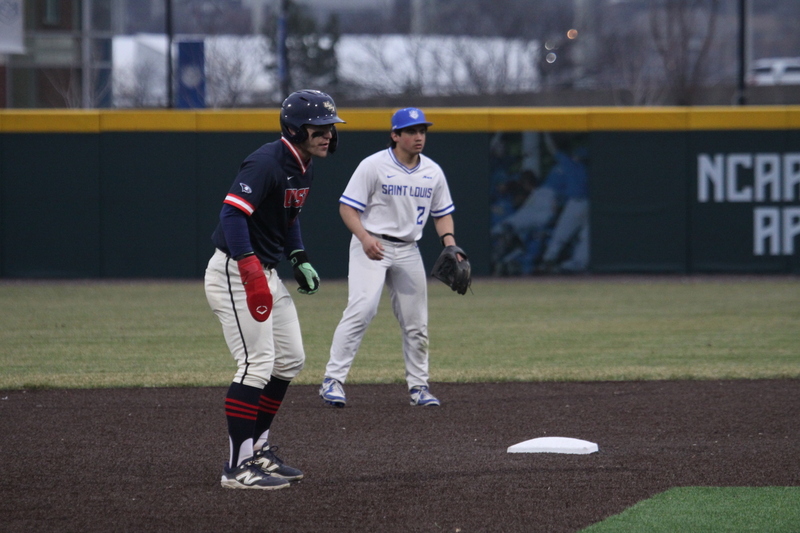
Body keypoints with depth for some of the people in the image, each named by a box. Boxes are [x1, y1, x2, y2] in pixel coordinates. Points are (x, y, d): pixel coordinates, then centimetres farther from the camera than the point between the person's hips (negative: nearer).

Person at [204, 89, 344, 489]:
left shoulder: (303, 167, 10)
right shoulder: (266, 163, -21)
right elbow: (232, 214, -30)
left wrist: (299, 260, 13)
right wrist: (253, 277, -35)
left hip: (265, 272, 10)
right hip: (235, 272, -10)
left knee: (289, 360, 14)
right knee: (257, 364, -14)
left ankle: (256, 450, 23)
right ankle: (238, 467, -10)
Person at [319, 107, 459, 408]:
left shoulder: (433, 172, 7)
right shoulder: (374, 166, -9)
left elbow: (442, 213, 15)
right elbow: (347, 207, -9)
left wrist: (449, 244, -4)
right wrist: (364, 237, -26)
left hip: (408, 251, 5)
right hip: (371, 246, -5)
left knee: (416, 321, 8)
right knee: (362, 309, -21)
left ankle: (418, 386, 21)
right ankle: (333, 379, -20)